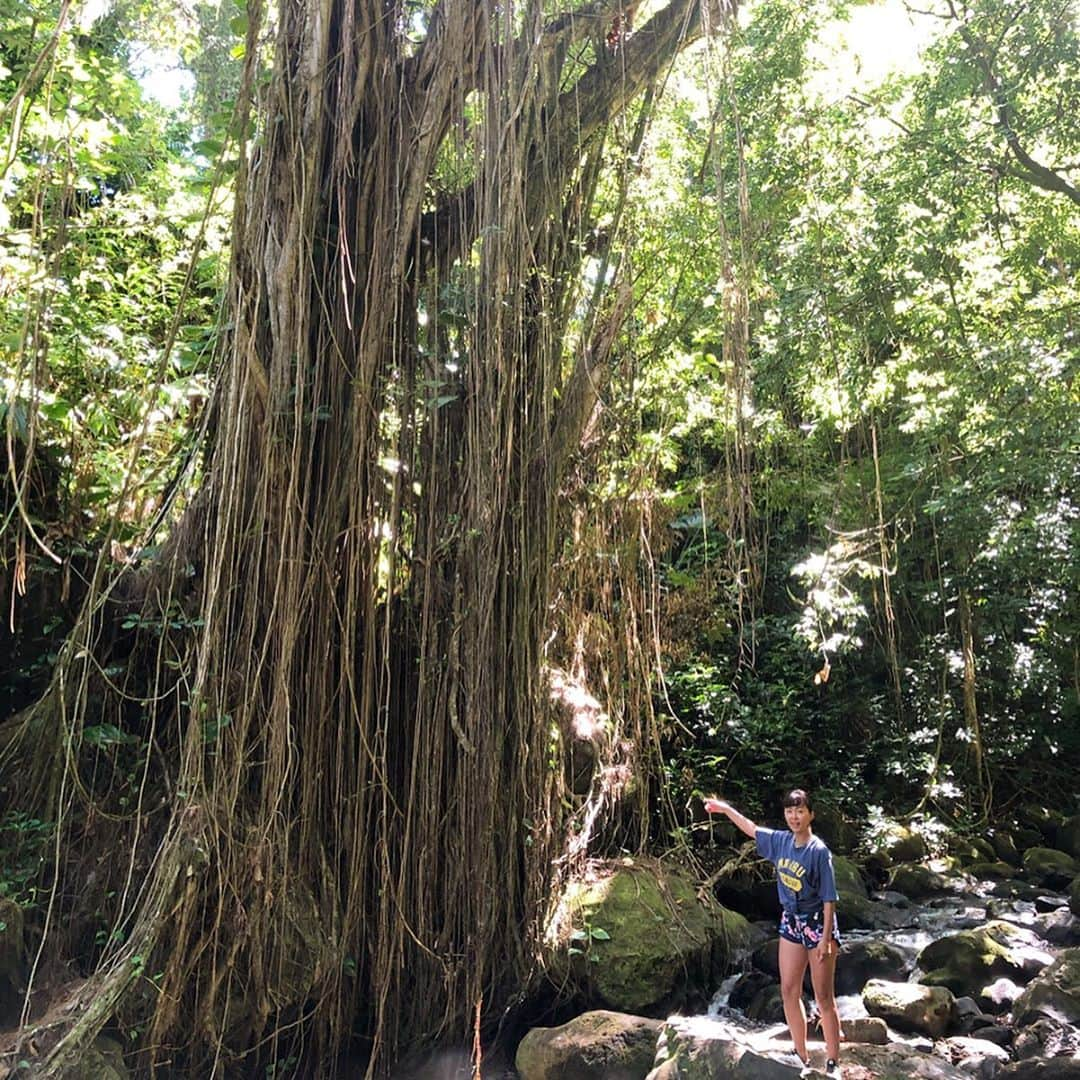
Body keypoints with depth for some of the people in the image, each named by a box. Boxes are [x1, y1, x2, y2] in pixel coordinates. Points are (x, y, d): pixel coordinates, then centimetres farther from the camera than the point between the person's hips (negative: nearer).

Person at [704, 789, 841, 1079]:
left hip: (818, 924, -6)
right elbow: (752, 829, 17)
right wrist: (725, 808, 21)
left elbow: (829, 898, -16)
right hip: (791, 922, 6)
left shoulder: (819, 851, -18)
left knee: (823, 996, 0)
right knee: (789, 991, 6)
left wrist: (826, 938, -19)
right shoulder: (780, 841, -1)